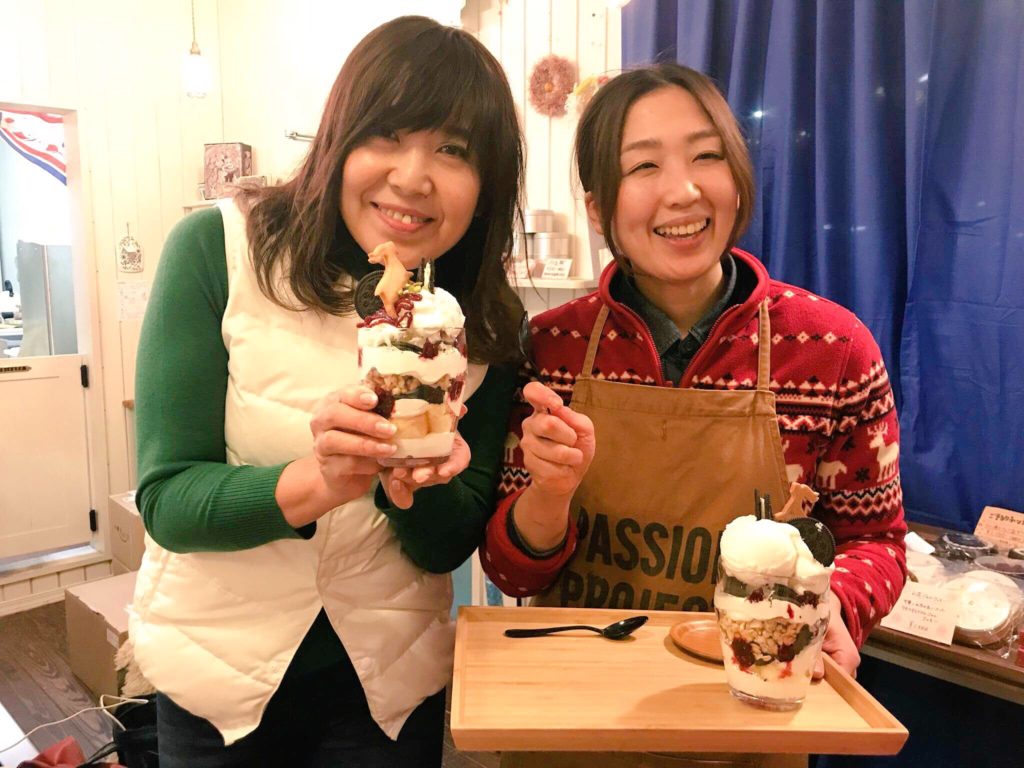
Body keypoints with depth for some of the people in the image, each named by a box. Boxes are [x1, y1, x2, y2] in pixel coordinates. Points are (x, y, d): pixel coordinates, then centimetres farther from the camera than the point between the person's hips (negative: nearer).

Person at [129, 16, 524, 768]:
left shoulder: (491, 325, -10)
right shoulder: (216, 251, -17)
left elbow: (451, 545, -7)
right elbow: (166, 499, -18)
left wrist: (412, 494, -29)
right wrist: (317, 485, -36)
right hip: (217, 670, -1)